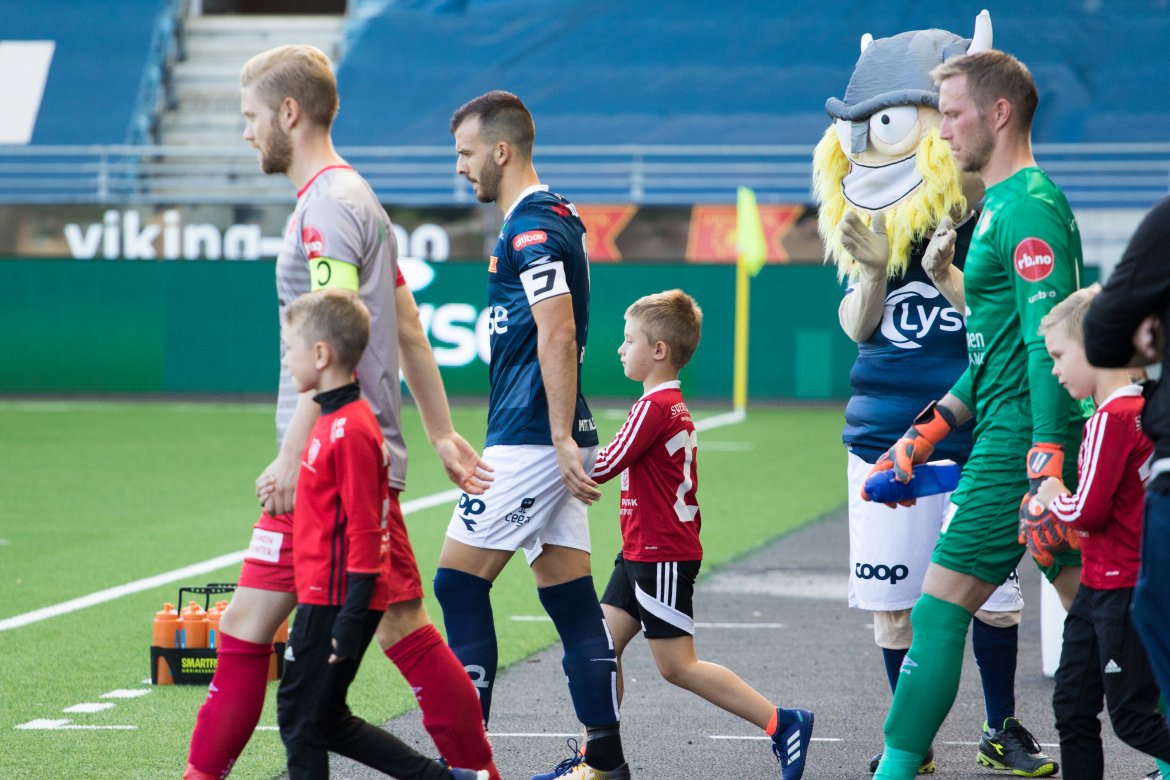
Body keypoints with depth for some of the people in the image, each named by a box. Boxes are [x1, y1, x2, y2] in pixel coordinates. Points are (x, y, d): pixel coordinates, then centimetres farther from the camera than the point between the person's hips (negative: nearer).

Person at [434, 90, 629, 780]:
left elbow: (558, 336, -21)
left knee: (460, 583, -5)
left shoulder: (530, 229, -14)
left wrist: (562, 440, -24)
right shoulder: (558, 217, 18)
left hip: (529, 440, -10)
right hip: (550, 440, 10)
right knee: (570, 596, 8)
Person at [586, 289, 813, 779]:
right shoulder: (676, 408, 13)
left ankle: (782, 724, -3)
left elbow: (604, 467, -16)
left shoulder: (655, 408, -17)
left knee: (677, 666, -6)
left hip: (663, 559, -10)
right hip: (642, 554, 10)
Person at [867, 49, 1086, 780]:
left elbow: (1049, 344, -21)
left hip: (1019, 442, -10)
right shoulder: (1004, 205, 19)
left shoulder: (1028, 208, -13)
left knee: (941, 607, -6)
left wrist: (1045, 468, -25)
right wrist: (932, 429, 23)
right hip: (1026, 438, 10)